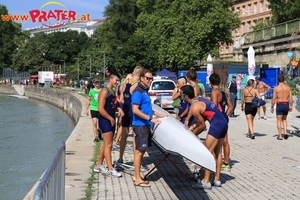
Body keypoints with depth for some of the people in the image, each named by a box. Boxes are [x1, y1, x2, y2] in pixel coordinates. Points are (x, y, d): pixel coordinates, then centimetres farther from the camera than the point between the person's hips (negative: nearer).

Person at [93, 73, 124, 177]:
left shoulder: (113, 92, 15)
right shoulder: (105, 91, -14)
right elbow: (100, 109, -20)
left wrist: (118, 109, 5)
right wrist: (111, 118, -16)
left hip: (111, 121, 10)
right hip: (105, 121, -10)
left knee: (106, 144, 14)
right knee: (108, 145, -9)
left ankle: (99, 165, 24)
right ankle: (110, 169, -7)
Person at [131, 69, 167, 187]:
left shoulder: (144, 91, 16)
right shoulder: (138, 92, -15)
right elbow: (135, 110, -22)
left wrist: (157, 114, 21)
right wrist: (150, 118, -24)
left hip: (145, 125, 10)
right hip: (140, 125, -10)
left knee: (142, 151, 13)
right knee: (139, 151, -5)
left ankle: (137, 176, 20)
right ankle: (138, 179, 0)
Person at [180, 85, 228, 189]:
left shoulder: (194, 107, -13)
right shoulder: (199, 99, 14)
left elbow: (202, 126, -5)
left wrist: (192, 134, 8)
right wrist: (194, 127, 23)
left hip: (216, 125, -10)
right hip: (223, 123, 10)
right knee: (217, 153, 15)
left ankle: (206, 182, -2)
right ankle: (217, 180, 22)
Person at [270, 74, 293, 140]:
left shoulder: (276, 88, -6)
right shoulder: (288, 87, 4)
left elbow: (274, 98, -8)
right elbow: (291, 98, 1)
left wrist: (272, 107, 0)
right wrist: (291, 106, 9)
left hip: (279, 105, -4)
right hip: (286, 105, 4)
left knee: (279, 121, 5)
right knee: (284, 119, 21)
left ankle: (280, 136, 2)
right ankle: (285, 132, 4)